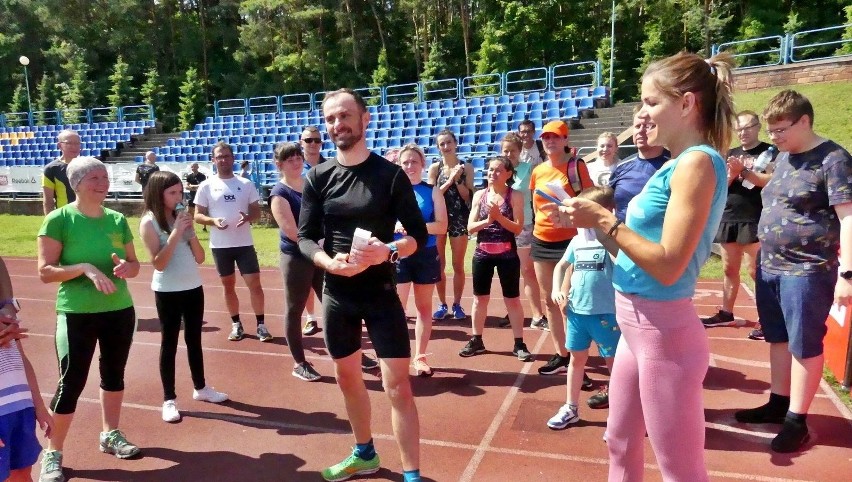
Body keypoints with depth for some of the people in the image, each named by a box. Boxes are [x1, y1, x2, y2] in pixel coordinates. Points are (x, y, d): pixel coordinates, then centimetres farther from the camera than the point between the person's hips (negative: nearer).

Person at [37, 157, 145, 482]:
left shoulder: (118, 220, 4)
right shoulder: (59, 219, -9)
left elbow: (135, 264, 10)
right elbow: (45, 272, -12)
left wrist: (125, 267, -12)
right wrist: (84, 267, -26)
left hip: (120, 310, 5)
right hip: (76, 314, -5)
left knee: (114, 374, 16)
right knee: (71, 382, 0)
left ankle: (110, 435, 35)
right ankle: (52, 454, 17)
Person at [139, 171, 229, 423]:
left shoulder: (181, 217, 4)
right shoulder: (149, 222, -10)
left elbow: (200, 257, 3)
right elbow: (158, 263, -17)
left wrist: (190, 230, -10)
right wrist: (176, 232, -22)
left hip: (193, 287, 5)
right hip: (167, 291, -5)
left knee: (194, 338, 16)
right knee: (169, 342, 4)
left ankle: (200, 388, 30)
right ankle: (169, 400, 14)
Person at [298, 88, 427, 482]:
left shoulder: (391, 174, -7)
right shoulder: (318, 178, 1)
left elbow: (419, 234, -6)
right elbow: (305, 237, 0)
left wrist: (388, 252, -26)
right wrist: (330, 262, -20)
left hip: (380, 292, -4)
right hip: (337, 294, 4)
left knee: (397, 385, -5)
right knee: (347, 379, 18)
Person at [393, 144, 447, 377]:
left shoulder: (433, 190, 2)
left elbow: (442, 226, -6)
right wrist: (395, 227, -18)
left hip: (426, 255, 0)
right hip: (399, 254, 0)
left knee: (424, 307, 9)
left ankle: (420, 357, 21)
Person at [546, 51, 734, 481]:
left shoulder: (697, 162, -16)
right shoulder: (675, 165, 13)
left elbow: (668, 265, -23)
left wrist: (603, 220, -16)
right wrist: (590, 220, 3)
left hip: (664, 331, -10)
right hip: (638, 325, 10)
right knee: (621, 446, 22)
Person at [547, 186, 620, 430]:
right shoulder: (578, 240, 8)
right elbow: (562, 265, 21)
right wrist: (556, 290, 7)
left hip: (606, 312, -6)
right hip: (576, 310, 6)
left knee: (613, 361, 8)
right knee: (576, 358, 17)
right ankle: (571, 408, 31)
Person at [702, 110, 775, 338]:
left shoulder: (769, 151, 0)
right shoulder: (732, 154, 16)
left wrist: (743, 171, -19)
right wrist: (731, 175, -8)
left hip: (755, 221, -6)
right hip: (729, 219, 6)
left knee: (756, 271, -6)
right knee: (729, 270, 12)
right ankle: (725, 313, 22)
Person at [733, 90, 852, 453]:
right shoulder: (783, 157, 11)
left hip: (807, 271, -7)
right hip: (770, 266, 8)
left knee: (804, 346, 3)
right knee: (778, 339, 16)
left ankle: (797, 420, 14)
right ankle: (778, 404, 30)